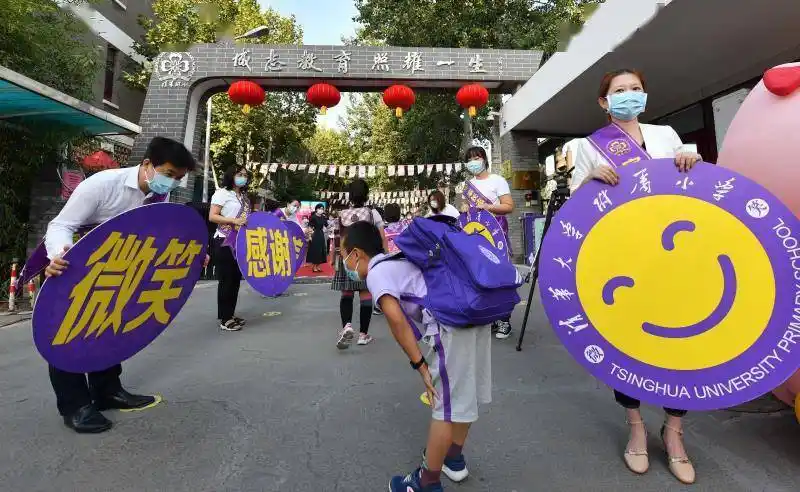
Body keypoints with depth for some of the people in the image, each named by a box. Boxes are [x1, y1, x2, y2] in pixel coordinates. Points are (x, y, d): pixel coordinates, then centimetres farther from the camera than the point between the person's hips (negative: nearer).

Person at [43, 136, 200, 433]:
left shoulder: (160, 198, -13)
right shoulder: (103, 183, -31)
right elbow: (60, 225, -29)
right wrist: (58, 257, -48)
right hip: (66, 261, -6)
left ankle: (106, 390, 26)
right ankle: (74, 404, 8)